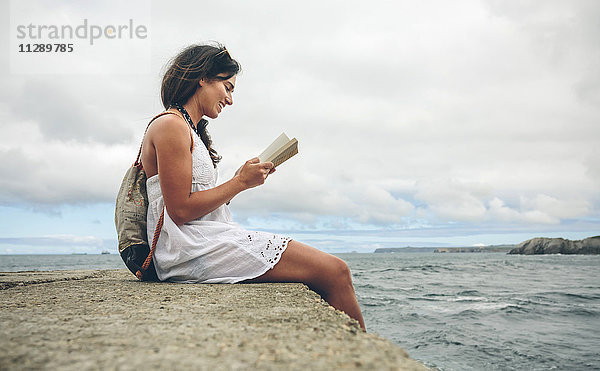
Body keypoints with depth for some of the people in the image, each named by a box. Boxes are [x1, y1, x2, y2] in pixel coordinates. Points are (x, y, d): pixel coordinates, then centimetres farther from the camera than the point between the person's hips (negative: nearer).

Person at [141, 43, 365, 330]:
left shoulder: (189, 129, 23)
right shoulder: (170, 126, -8)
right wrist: (240, 182, -8)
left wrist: (242, 179, 8)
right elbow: (180, 211, -15)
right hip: (194, 250, -10)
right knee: (335, 273, -14)